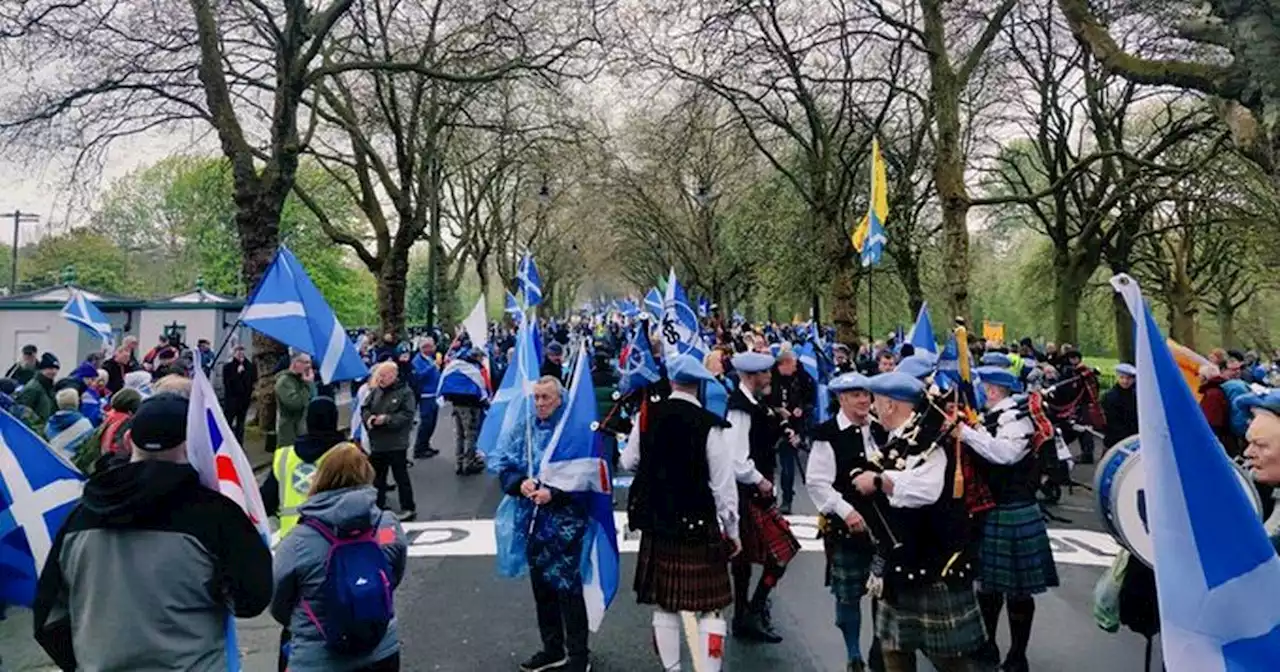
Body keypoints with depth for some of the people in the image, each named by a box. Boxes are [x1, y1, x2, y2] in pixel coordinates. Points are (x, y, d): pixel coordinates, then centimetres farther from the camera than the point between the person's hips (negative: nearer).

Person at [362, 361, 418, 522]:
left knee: (401, 477, 3)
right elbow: (364, 408, 11)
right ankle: (377, 506, 31)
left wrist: (387, 419, -25)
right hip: (377, 442, 6)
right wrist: (368, 418, -11)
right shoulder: (375, 391, 8)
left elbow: (408, 414, -18)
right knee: (377, 476, 17)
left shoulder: (405, 392, -10)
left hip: (396, 443, -6)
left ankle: (409, 508, 13)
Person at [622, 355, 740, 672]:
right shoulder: (708, 425, -15)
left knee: (664, 605, 16)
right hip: (699, 527, -4)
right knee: (709, 608, 5)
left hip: (656, 526, 4)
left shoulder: (647, 416, -4)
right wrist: (732, 531, 0)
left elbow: (629, 461, 9)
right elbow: (723, 485, -12)